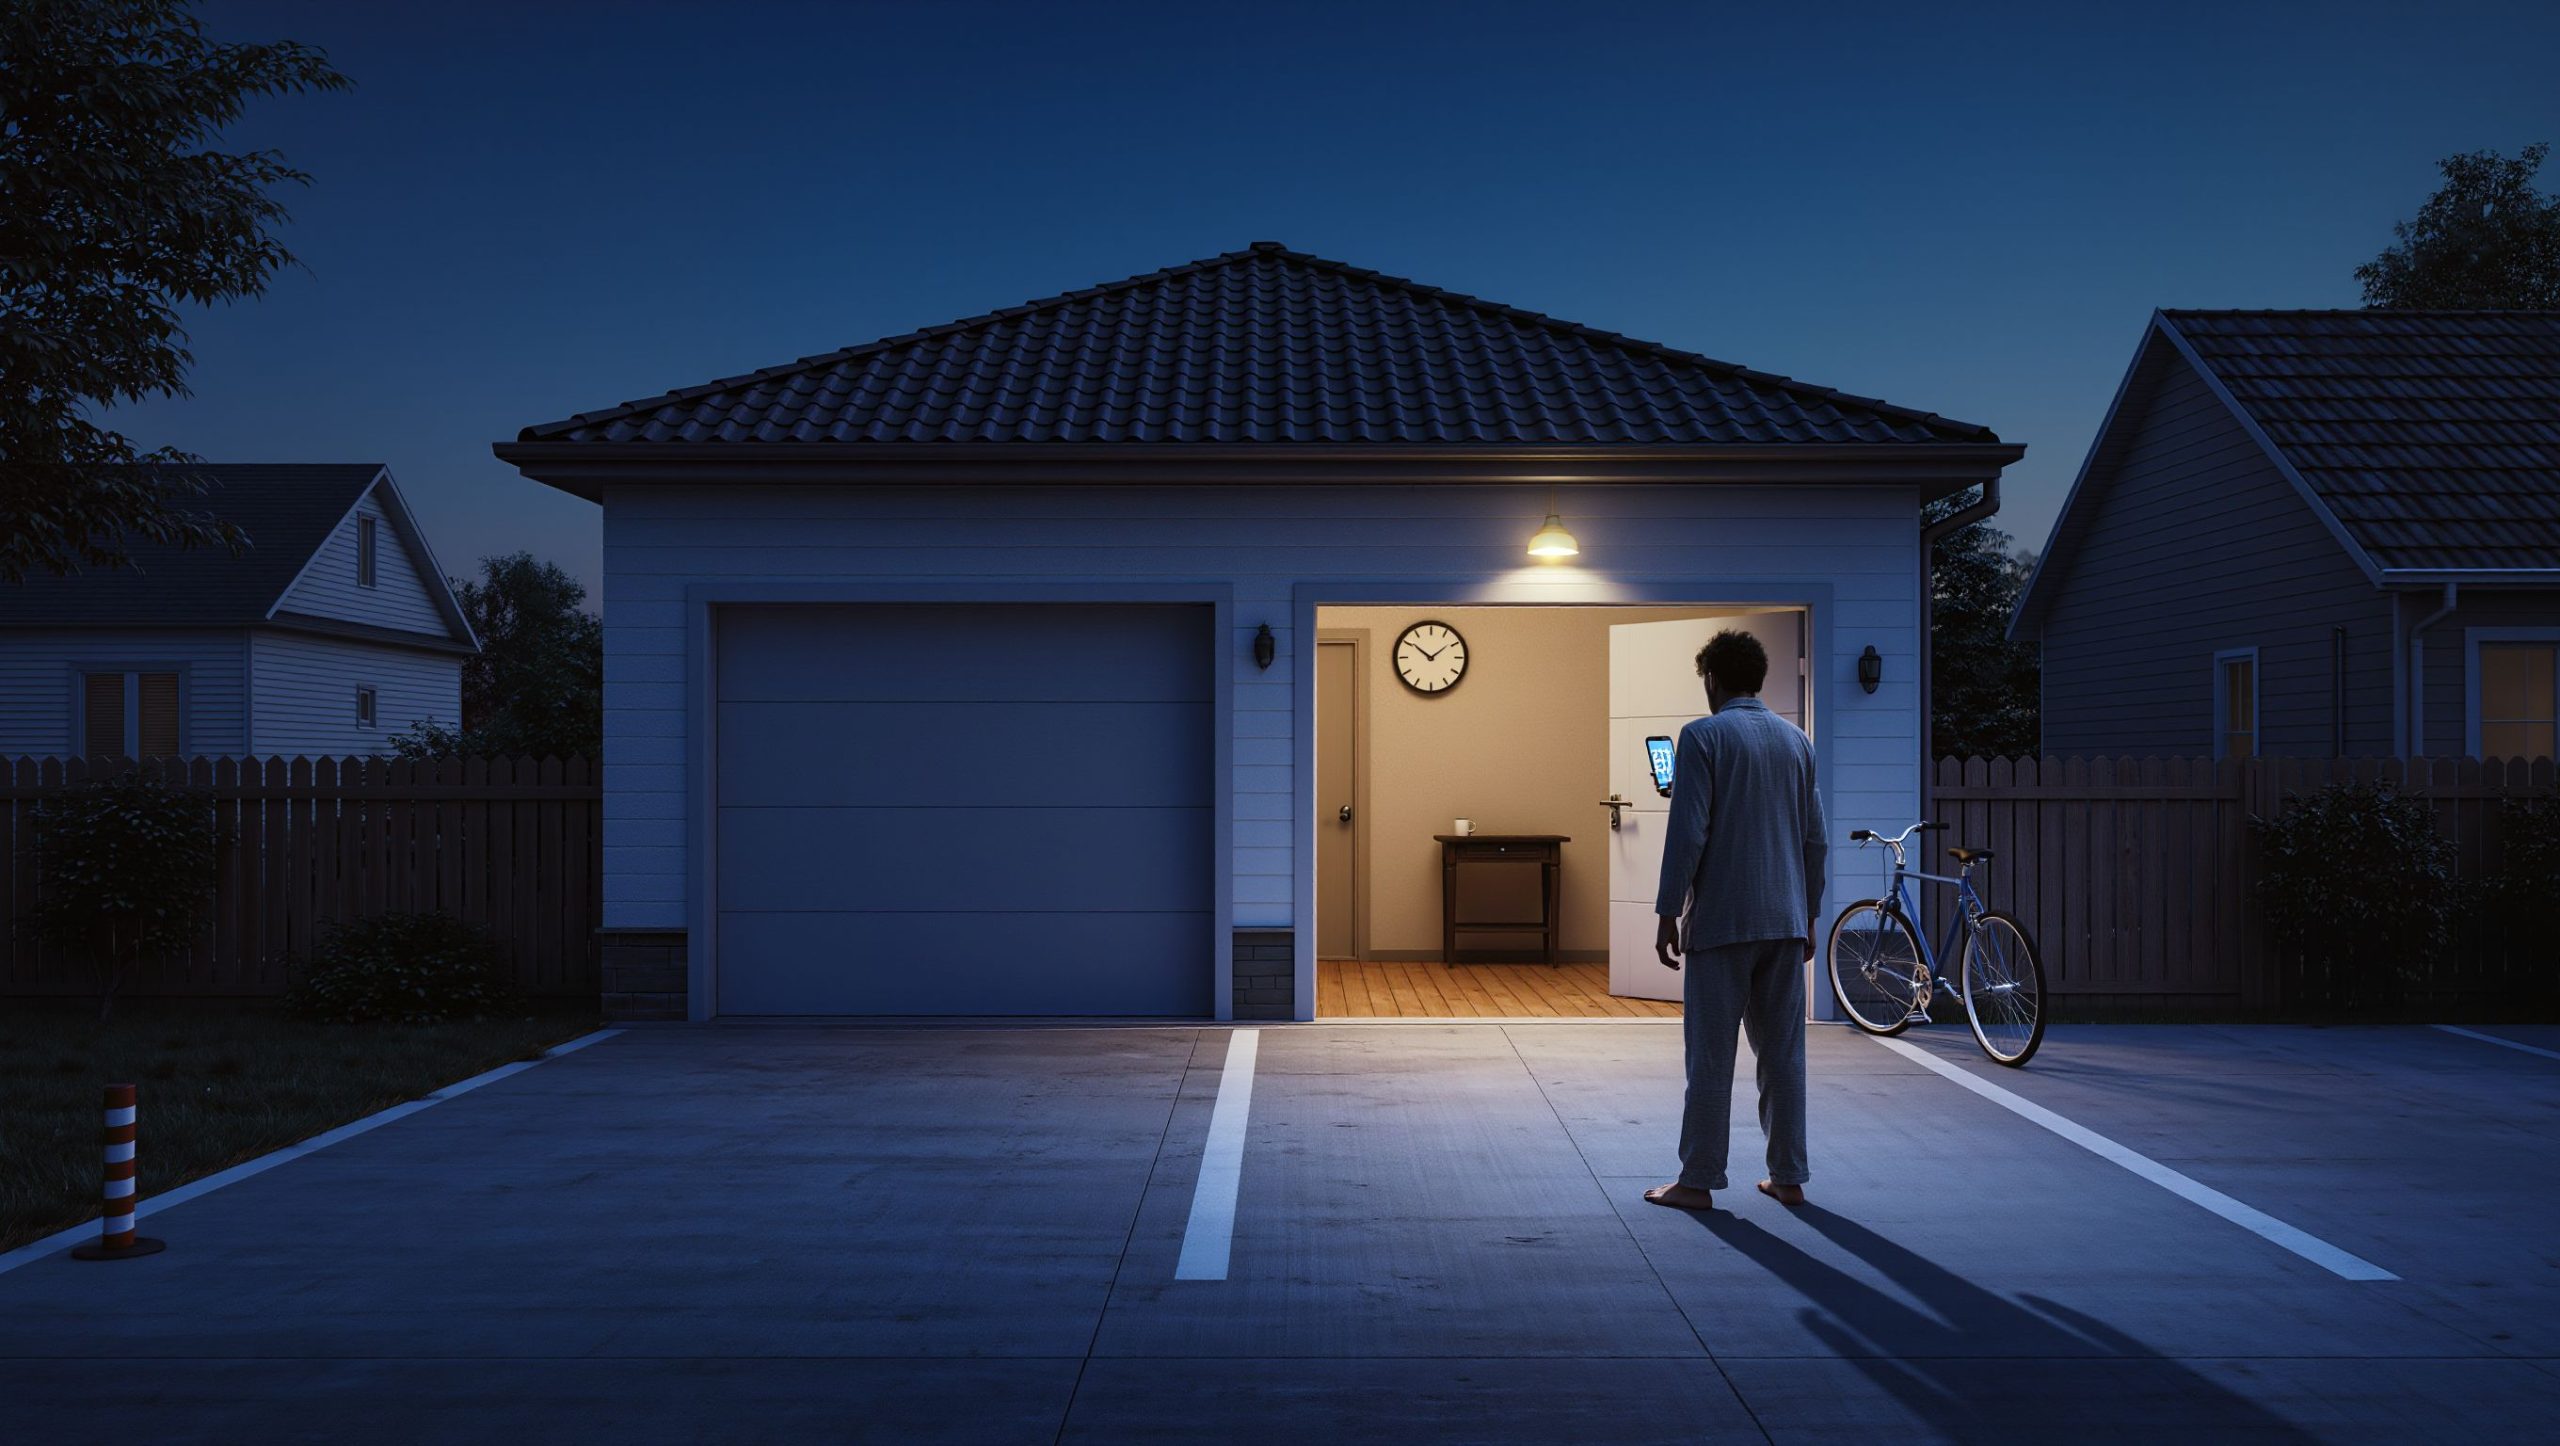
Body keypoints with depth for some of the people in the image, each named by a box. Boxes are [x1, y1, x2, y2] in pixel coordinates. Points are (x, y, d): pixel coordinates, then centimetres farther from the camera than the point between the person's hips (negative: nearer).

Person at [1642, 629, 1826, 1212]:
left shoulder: (1704, 736, -7)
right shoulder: (1796, 741, 11)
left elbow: (1687, 831, -13)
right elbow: (1815, 836, 13)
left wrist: (1668, 912, -7)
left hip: (1722, 921, -5)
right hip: (1786, 922, 5)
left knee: (1711, 1055, 0)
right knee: (1783, 1053, 10)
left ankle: (1698, 1181, 5)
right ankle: (1788, 1177, 15)